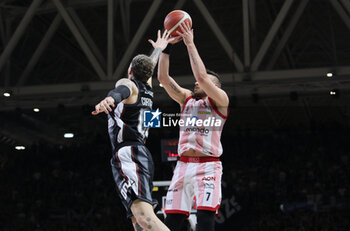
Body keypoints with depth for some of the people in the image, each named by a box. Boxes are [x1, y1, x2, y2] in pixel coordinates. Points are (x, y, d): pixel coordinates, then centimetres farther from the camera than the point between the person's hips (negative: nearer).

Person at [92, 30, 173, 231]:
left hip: (128, 154, -9)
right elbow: (149, 69, 48)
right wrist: (158, 49, 67)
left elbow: (120, 92, -25)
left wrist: (108, 100, -47)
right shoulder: (147, 89, 24)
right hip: (141, 154, 9)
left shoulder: (128, 83, 2)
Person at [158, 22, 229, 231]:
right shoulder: (187, 99, 20)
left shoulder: (220, 100, 4)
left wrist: (190, 44, -6)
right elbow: (163, 77, 12)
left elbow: (201, 76, -12)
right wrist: (167, 45, 3)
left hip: (208, 165, -5)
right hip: (183, 165, 5)